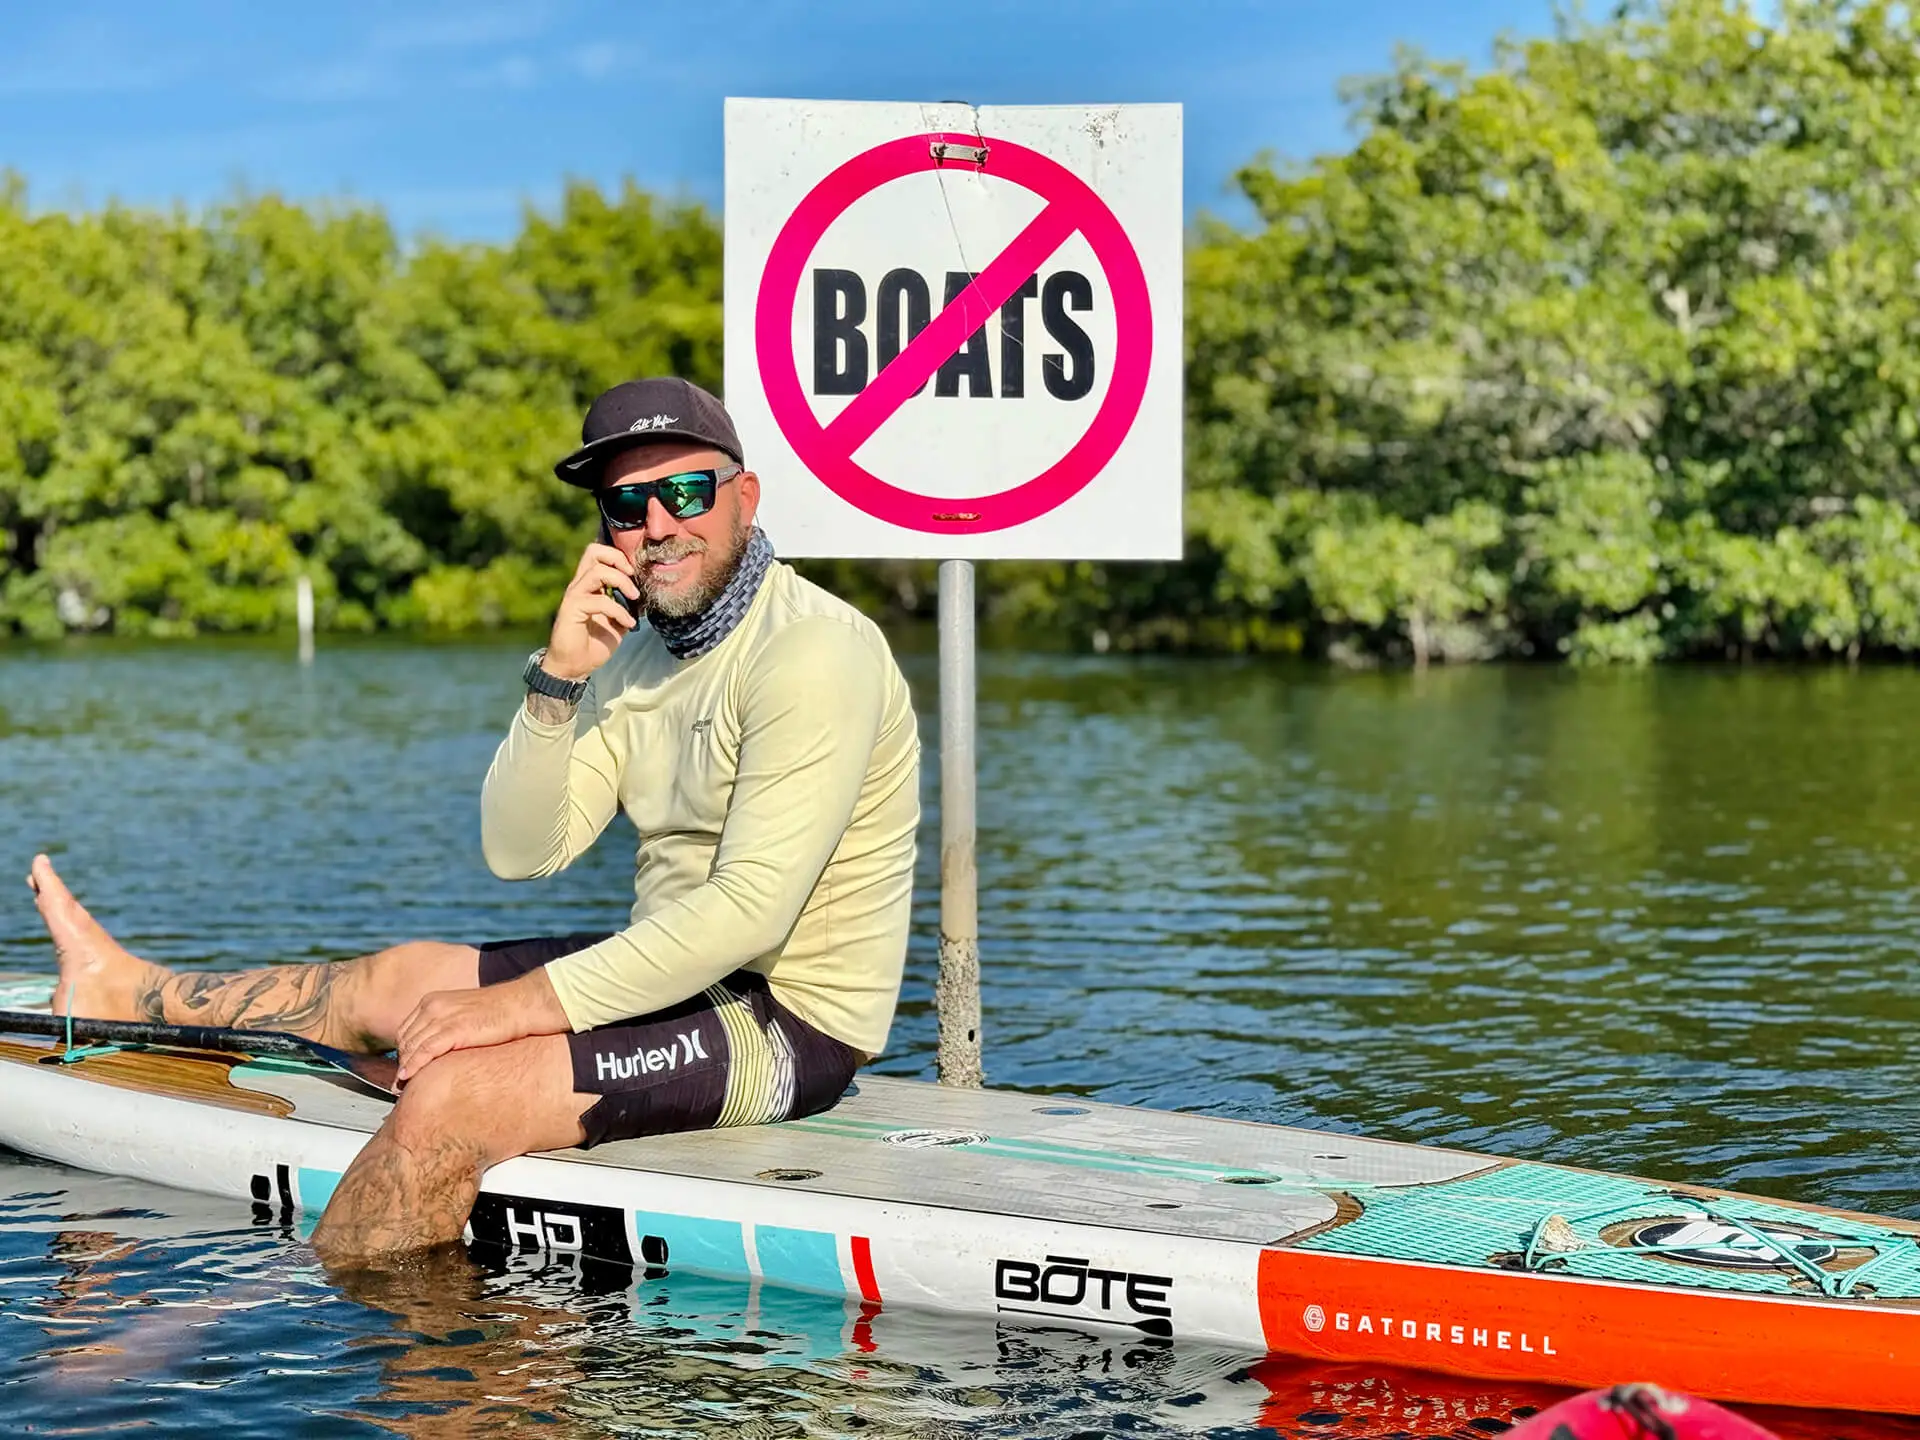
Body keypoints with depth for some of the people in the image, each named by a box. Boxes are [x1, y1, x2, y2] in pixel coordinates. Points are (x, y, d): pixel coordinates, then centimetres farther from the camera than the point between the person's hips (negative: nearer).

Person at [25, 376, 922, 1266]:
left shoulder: (812, 650, -20)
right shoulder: (636, 651, 8)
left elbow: (752, 910, -27)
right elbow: (520, 851, 3)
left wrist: (528, 1003, -25)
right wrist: (556, 679, -13)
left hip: (792, 1019, -9)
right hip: (683, 976, 9)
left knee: (452, 1099, -23)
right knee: (400, 977, 21)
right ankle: (135, 996, 42)